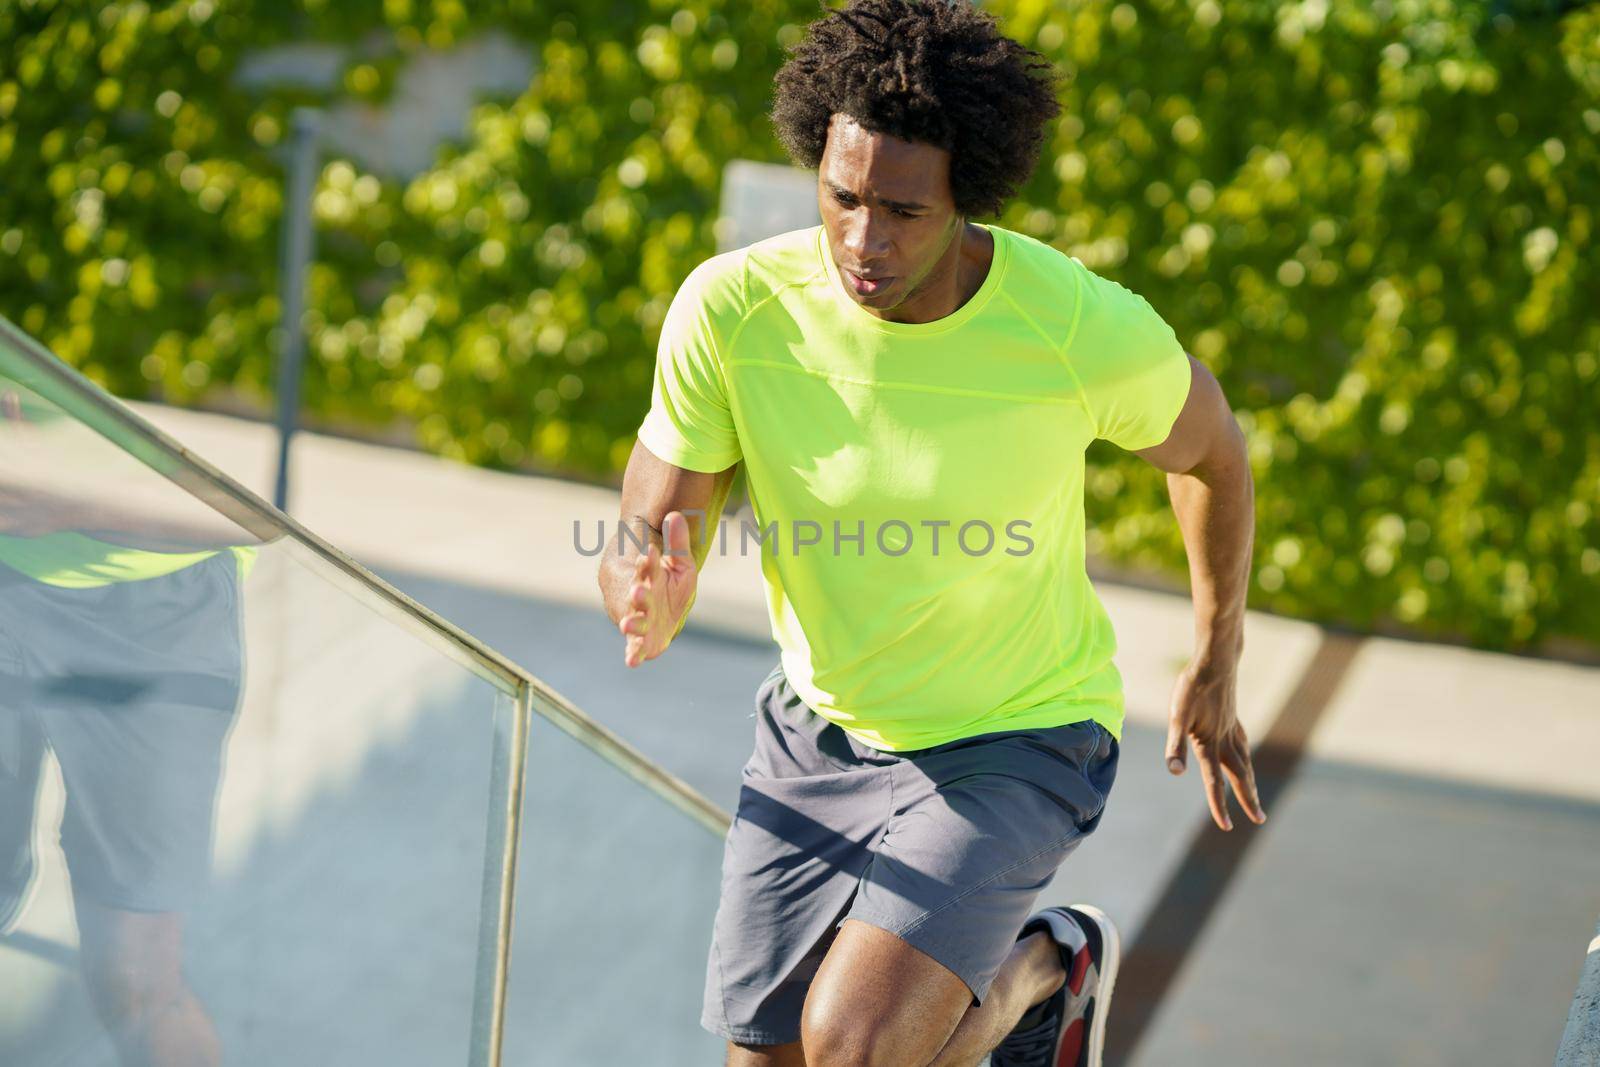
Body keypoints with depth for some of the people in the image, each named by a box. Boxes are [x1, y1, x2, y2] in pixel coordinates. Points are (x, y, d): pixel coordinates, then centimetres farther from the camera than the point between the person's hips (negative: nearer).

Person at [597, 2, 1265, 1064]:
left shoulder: (1084, 329, -25)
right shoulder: (729, 308, -20)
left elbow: (1210, 449, -2)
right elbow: (649, 539, -13)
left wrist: (1216, 669, 11)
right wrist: (650, 605, -40)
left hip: (1015, 743, -4)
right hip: (817, 729, 4)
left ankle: (1042, 969, 11)